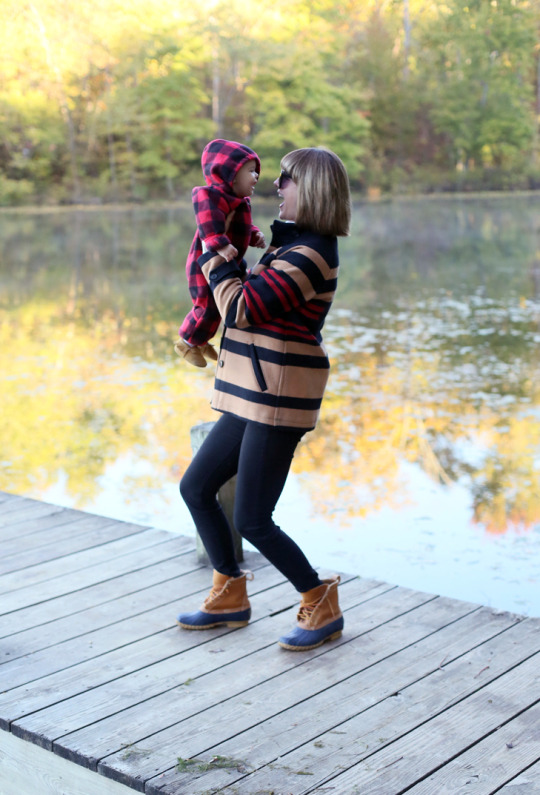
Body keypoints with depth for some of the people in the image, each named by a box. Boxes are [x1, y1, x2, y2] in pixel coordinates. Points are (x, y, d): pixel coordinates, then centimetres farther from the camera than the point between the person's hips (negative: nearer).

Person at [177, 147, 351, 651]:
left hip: (277, 400, -11)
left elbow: (240, 309, -20)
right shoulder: (296, 243, 14)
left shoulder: (308, 255, -19)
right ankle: (229, 598, 27)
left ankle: (323, 608, 12)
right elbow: (255, 294, 27)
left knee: (253, 523, -6)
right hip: (255, 397, 11)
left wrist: (215, 259, -9)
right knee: (195, 487, 15)